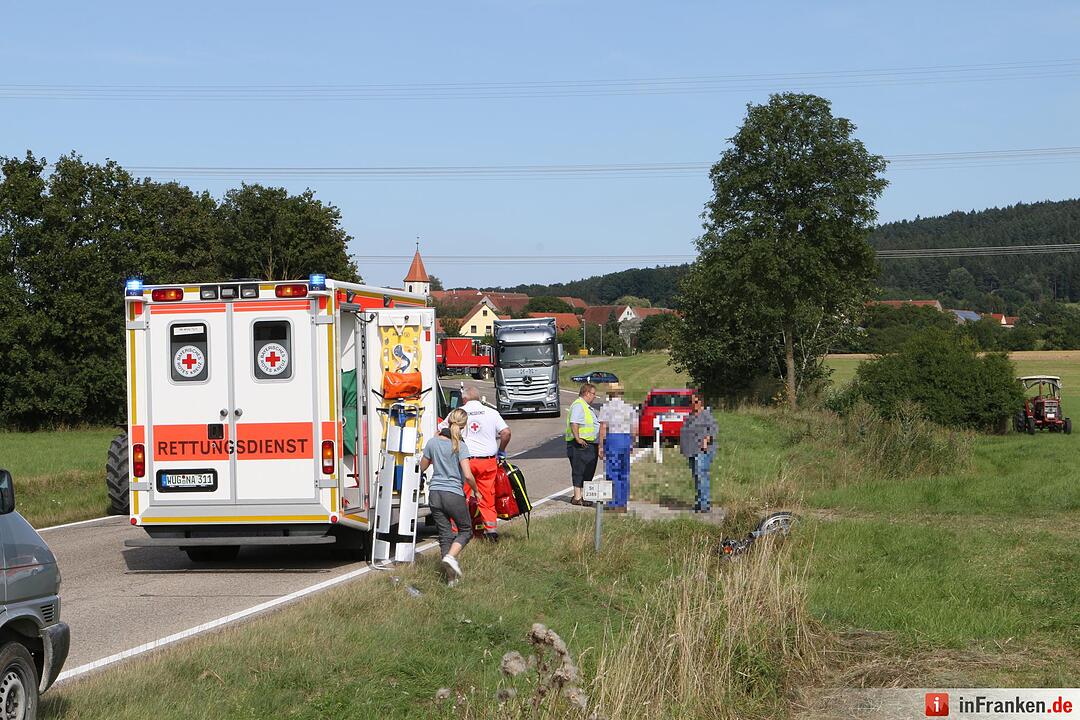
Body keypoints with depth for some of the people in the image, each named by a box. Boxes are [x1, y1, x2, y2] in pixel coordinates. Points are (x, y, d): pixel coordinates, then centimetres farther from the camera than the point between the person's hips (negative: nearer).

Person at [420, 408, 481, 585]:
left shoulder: (433, 442, 2)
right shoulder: (460, 447, -10)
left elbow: (422, 467, 16)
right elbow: (468, 475, -17)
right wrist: (476, 491, 1)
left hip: (435, 494, 4)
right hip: (454, 494, -4)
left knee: (445, 534, 10)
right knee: (465, 530, 14)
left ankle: (451, 577, 7)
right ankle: (450, 556, -12)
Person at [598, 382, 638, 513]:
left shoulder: (606, 407, -4)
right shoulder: (629, 407, 9)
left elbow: (603, 428, -11)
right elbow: (634, 429, 7)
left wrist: (600, 446, -9)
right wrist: (633, 442, 22)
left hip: (611, 439, -4)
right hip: (626, 439, 4)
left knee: (612, 473, -2)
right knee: (624, 474, 11)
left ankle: (614, 504, -5)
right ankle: (623, 504, 13)